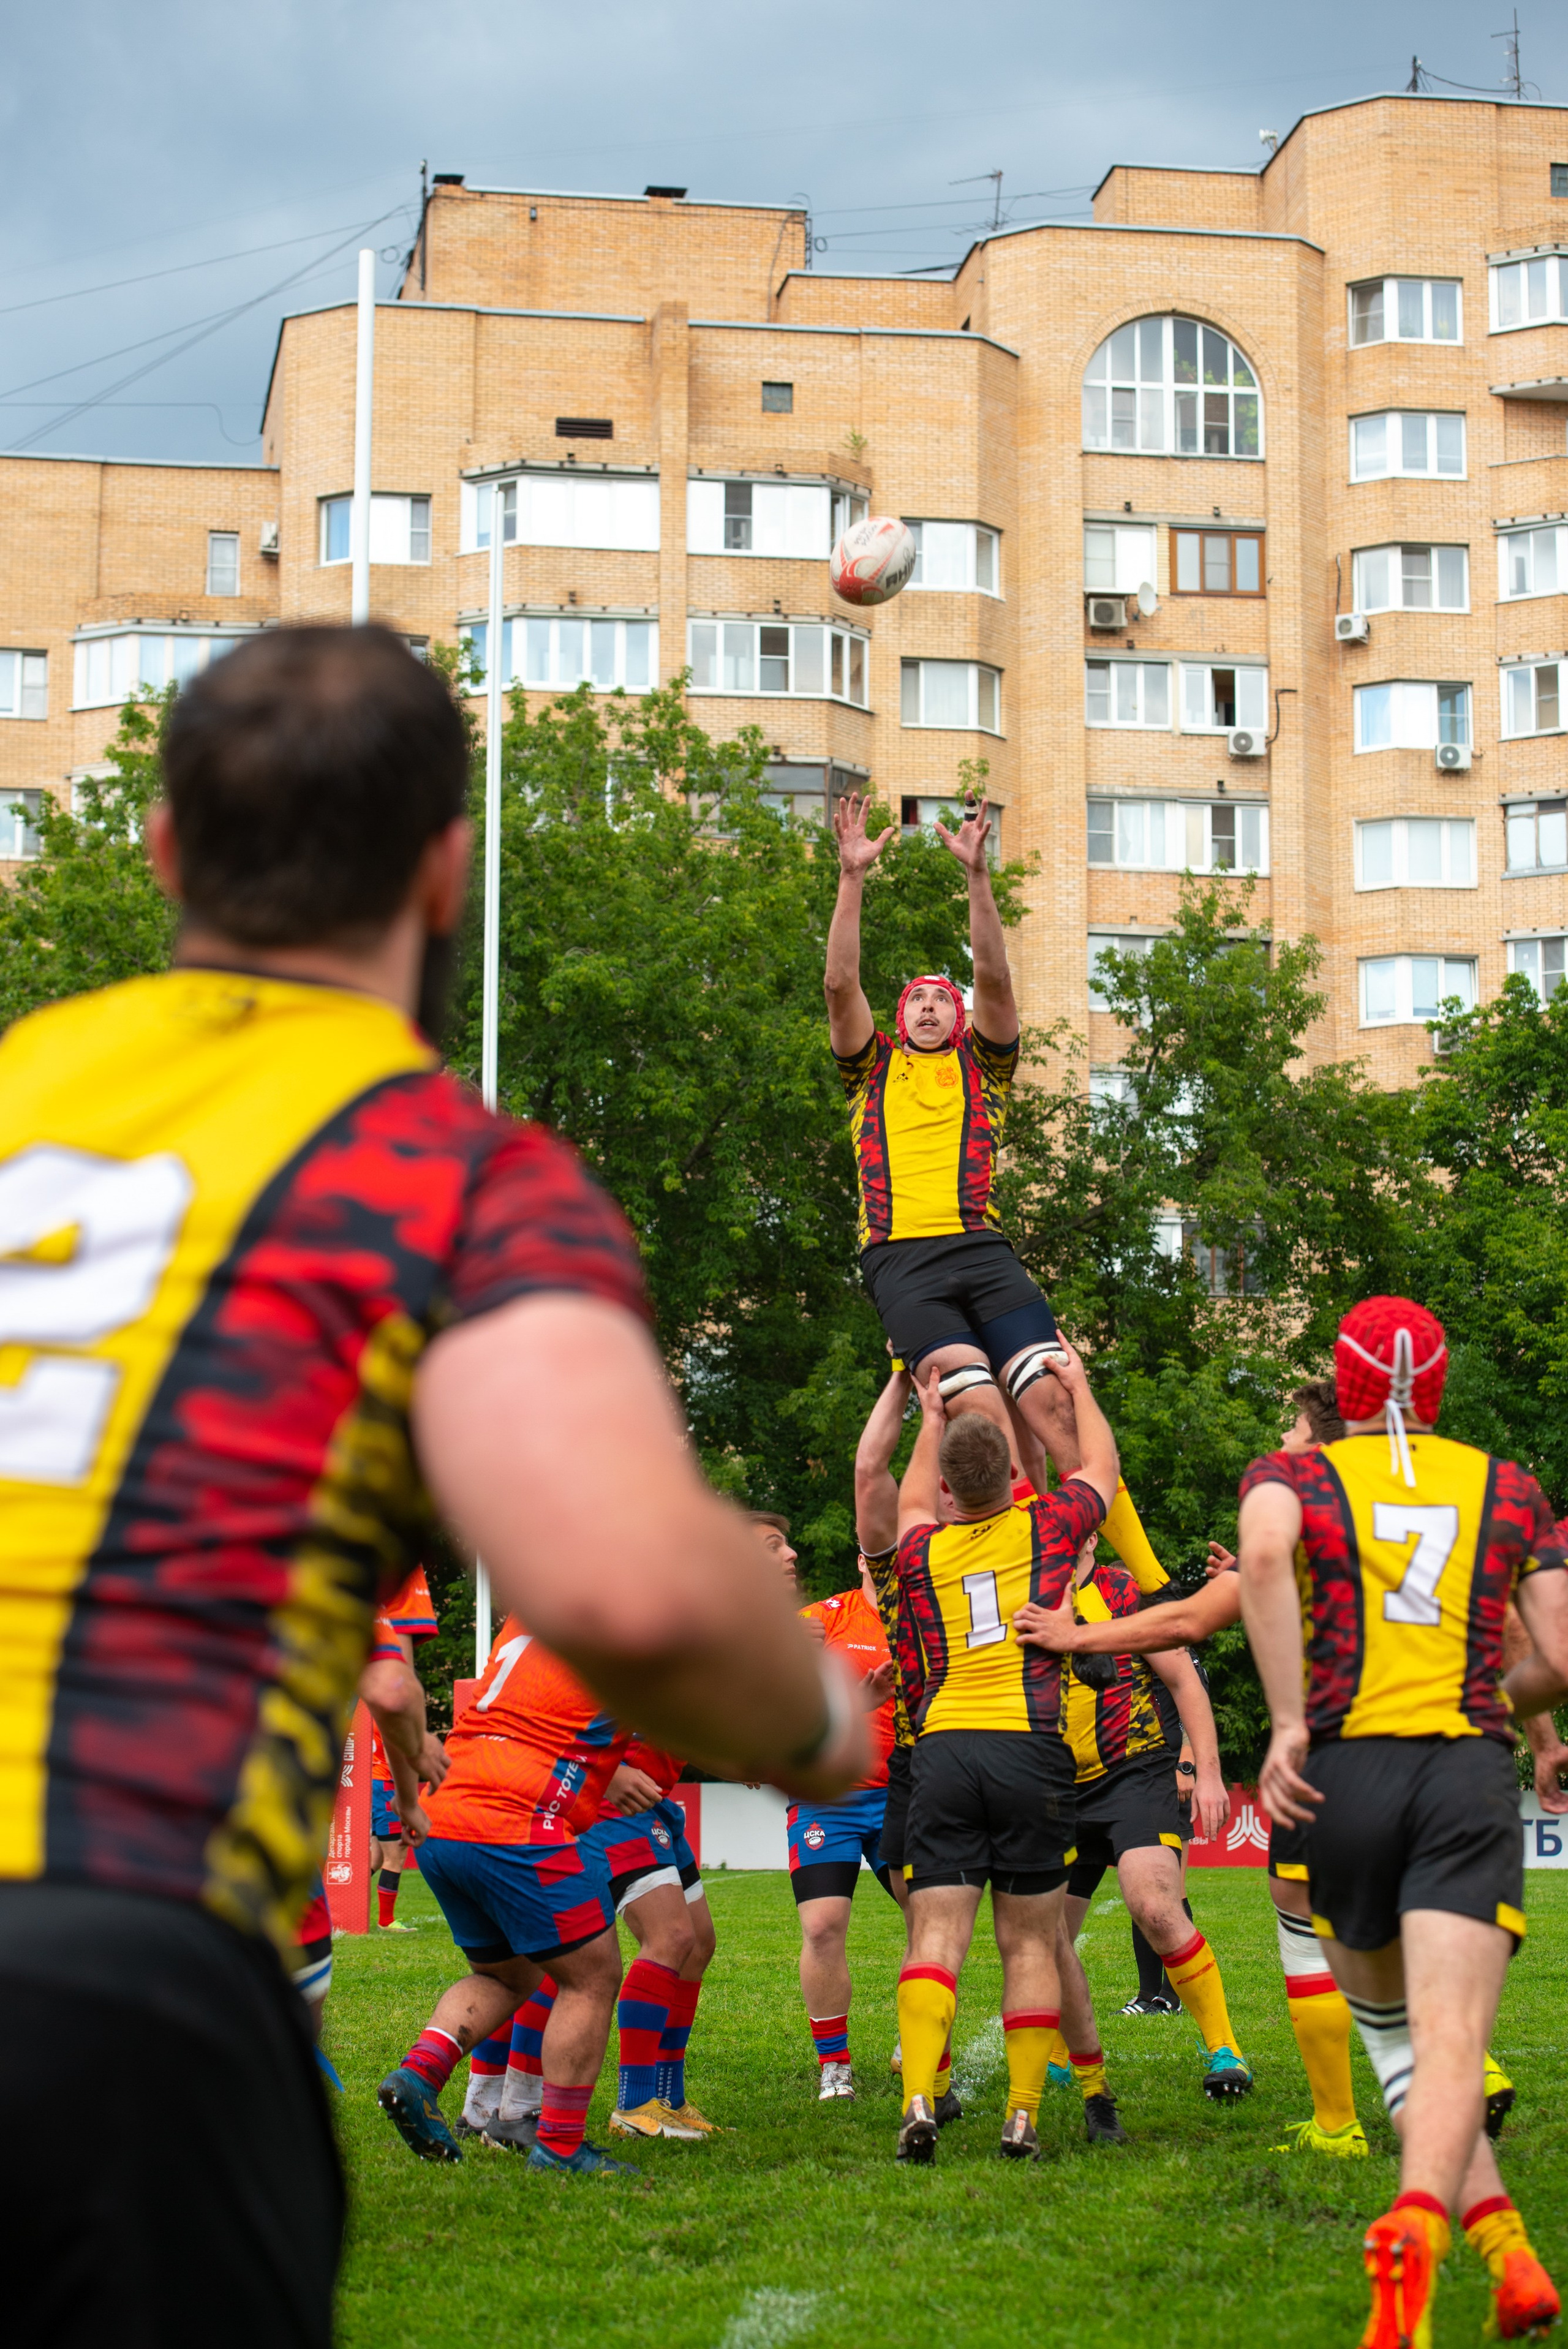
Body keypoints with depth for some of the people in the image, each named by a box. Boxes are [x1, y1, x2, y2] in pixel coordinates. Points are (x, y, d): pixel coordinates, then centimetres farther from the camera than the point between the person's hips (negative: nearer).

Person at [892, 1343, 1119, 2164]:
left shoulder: (922, 1551, 12)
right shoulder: (1046, 1527, 7)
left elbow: (915, 1499, 38)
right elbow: (1102, 1466, 28)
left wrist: (933, 1418, 50)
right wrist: (1078, 1387, 42)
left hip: (942, 1751, 1)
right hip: (1032, 1750, -1)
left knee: (936, 1936, -4)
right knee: (1030, 1943, 4)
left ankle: (919, 2101, -20)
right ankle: (1022, 2117, 1)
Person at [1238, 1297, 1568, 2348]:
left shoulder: (1295, 1475, 11)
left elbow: (1263, 1551, -14)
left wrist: (1288, 1722, -13)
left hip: (1346, 1770, 0)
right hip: (1472, 1775, 0)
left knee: (1391, 2029, 18)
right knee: (1451, 2045, -13)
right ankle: (1414, 2227, -40)